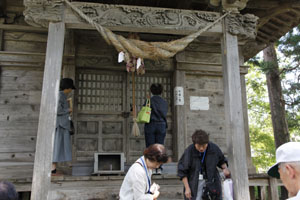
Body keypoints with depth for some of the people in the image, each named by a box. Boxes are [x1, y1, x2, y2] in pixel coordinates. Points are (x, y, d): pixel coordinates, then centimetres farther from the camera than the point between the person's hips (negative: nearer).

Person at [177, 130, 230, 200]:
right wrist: (187, 188, -11)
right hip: (194, 183, -2)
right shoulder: (189, 151, -14)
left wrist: (225, 168, -8)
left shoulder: (214, 148, -6)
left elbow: (221, 161, 13)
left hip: (212, 182, 2)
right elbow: (182, 171, -8)